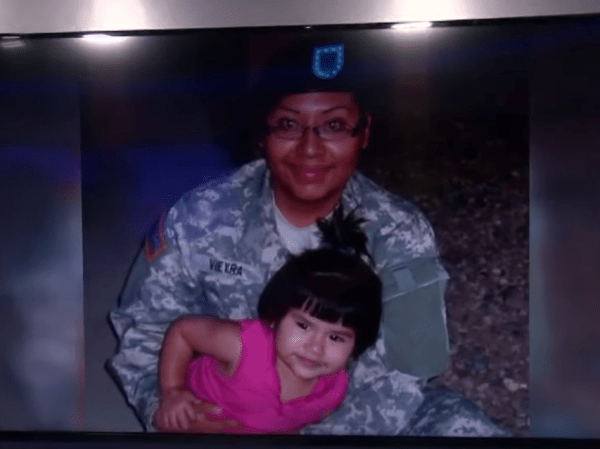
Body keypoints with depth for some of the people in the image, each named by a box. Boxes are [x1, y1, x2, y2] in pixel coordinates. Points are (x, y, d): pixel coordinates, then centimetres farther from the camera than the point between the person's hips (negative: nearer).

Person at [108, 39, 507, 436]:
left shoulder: (400, 236, -15)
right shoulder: (201, 217, -13)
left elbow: (395, 391, -17)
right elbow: (144, 331, -2)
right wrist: (162, 407, -22)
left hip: (350, 417, 0)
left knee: (462, 427, -22)